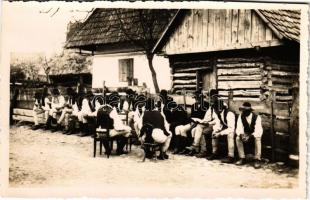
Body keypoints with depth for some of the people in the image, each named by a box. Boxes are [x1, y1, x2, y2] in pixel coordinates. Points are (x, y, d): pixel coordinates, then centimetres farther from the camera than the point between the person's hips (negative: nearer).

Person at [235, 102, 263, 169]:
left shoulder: (257, 117, -24)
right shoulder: (241, 116, -12)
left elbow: (258, 131, -31)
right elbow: (239, 128, -15)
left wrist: (250, 136, -46)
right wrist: (241, 135, -38)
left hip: (255, 134, -4)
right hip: (246, 133, 4)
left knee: (258, 139, -37)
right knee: (238, 138, -24)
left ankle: (257, 160, -27)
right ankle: (242, 158, -14)